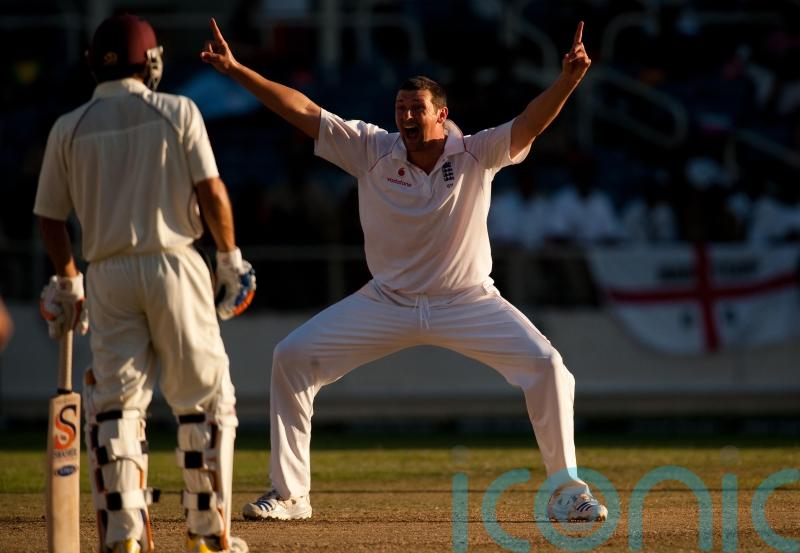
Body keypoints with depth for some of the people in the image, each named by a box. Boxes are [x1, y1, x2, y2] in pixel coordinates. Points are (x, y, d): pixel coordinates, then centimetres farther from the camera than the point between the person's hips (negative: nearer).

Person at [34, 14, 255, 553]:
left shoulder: (69, 128, 6)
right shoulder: (177, 112, 0)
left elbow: (51, 216, 9)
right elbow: (212, 191, -4)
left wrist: (68, 282, 22)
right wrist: (231, 258, 7)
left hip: (108, 274, 2)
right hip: (174, 265, -2)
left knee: (114, 403, 6)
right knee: (206, 399, 8)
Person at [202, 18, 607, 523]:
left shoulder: (475, 155, -11)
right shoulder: (373, 151, -8)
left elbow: (530, 124, -27)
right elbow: (301, 110, -12)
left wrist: (568, 81, -46)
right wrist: (237, 70, -19)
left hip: (468, 303, -2)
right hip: (387, 305, 2)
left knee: (545, 364, -21)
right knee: (292, 358, -8)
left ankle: (567, 489, -4)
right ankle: (289, 494, 2)